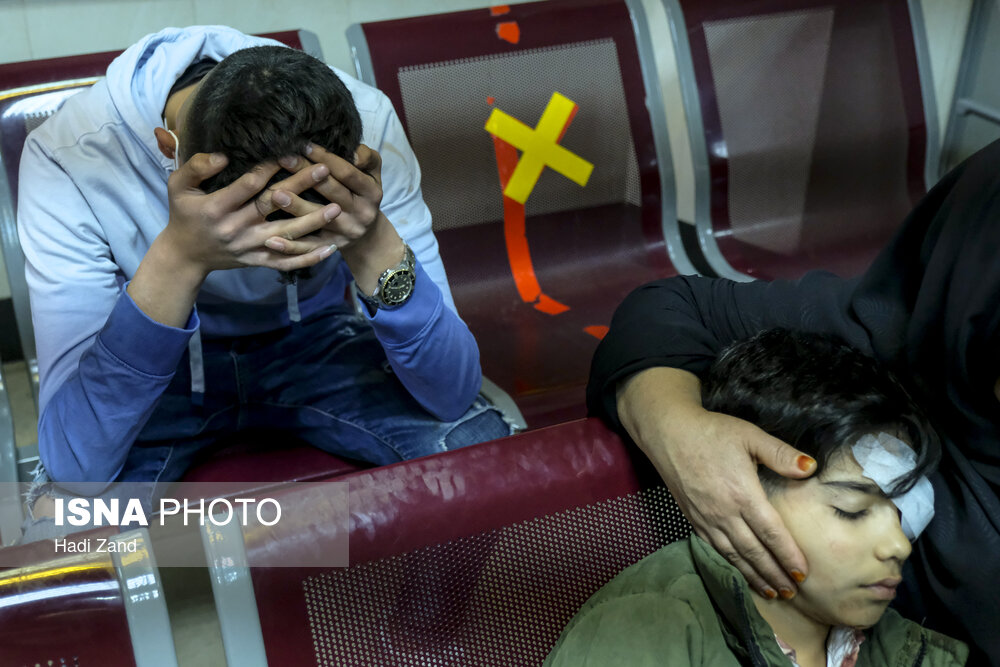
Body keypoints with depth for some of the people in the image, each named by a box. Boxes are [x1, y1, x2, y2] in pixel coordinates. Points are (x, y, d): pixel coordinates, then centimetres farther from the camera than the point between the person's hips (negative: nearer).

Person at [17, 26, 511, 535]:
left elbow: (454, 392, -25)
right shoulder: (68, 158, -30)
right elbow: (74, 466, -36)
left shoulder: (366, 124, -25)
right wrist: (178, 259, -48)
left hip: (314, 340, 2)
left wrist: (375, 246, -43)